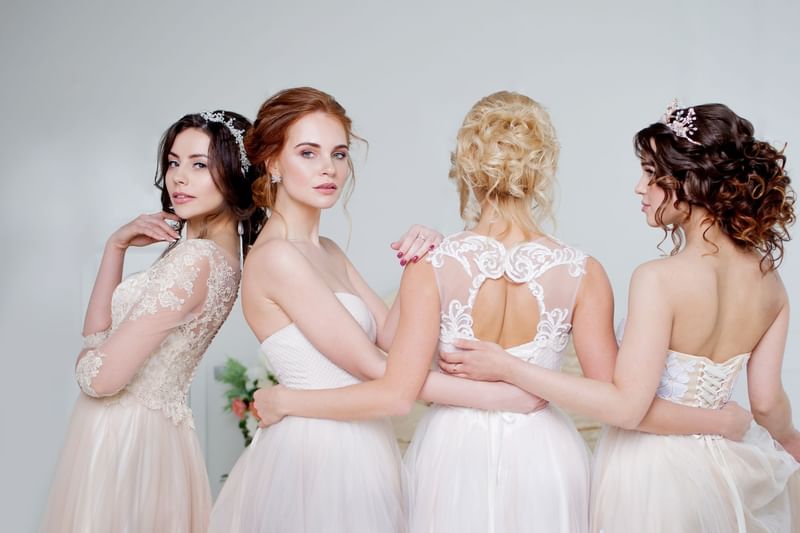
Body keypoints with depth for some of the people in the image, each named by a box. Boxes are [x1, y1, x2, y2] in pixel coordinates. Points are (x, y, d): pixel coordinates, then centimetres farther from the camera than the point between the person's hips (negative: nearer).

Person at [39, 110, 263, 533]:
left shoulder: (195, 258, -23)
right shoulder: (214, 251, 7)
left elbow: (100, 376, -23)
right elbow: (99, 330, 7)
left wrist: (87, 356, -1)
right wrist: (116, 245, -2)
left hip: (124, 434, -9)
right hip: (148, 432, 9)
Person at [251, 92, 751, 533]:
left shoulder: (432, 267, -15)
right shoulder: (582, 273, -13)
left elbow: (396, 394, -16)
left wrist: (283, 400, -4)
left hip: (455, 457, 0)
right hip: (543, 461, 1)